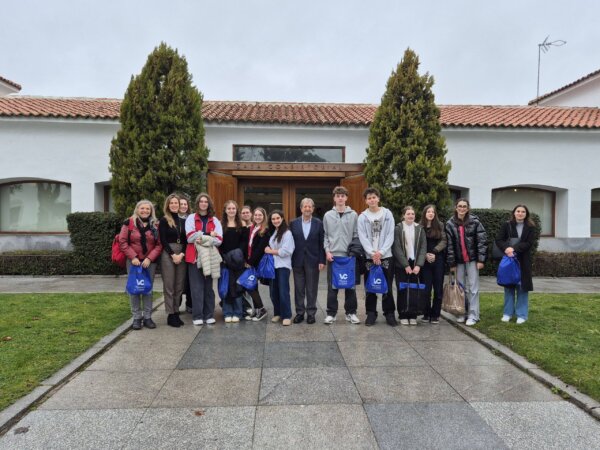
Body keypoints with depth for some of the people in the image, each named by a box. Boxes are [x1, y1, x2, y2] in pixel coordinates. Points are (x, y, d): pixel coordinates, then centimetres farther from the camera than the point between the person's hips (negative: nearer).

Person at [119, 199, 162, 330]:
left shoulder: (155, 225, 3)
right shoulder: (129, 223, -1)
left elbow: (159, 245, 0)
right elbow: (122, 242, -4)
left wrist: (149, 258, -12)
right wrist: (133, 257, -13)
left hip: (150, 262, 2)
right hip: (133, 261, -1)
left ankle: (147, 317, 14)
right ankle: (136, 318, 11)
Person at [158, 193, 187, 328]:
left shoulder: (183, 221, 13)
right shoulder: (163, 221, 2)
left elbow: (186, 240, 8)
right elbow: (163, 241, -5)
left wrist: (182, 254, -7)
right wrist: (173, 255, -13)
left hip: (182, 255, 4)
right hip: (167, 255, -4)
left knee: (179, 286, 6)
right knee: (169, 286, -2)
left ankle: (176, 313, 13)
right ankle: (170, 315, 3)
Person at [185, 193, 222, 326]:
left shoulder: (215, 220, 11)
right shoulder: (191, 218, 6)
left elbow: (219, 240, -1)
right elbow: (190, 237, -8)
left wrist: (201, 238, -12)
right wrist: (209, 236, -9)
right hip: (195, 257, -2)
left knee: (208, 287, 6)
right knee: (197, 287, -2)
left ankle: (209, 315, 13)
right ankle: (197, 316, 5)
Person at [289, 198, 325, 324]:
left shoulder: (319, 223, 0)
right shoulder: (293, 223, 3)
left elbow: (321, 243, -1)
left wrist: (322, 261, -6)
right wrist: (290, 260, -2)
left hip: (313, 261, -1)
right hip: (297, 261, 1)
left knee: (312, 289, 6)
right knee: (298, 289, 8)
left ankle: (311, 313, 17)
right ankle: (299, 312, 19)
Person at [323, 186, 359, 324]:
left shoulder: (353, 215, 3)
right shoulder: (328, 215, 5)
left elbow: (356, 235, 4)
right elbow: (325, 235, 6)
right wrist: (327, 251, -4)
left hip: (349, 255, 0)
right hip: (333, 255, 0)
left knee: (350, 285, 6)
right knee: (332, 286, 4)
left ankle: (351, 312, 18)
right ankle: (331, 313, 13)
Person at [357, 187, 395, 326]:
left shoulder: (387, 214, 4)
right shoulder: (362, 217, 3)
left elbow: (390, 235, -2)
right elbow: (362, 238, -3)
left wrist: (381, 252, -13)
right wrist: (372, 253, -16)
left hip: (386, 256, 0)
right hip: (369, 257, 0)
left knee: (387, 287, 4)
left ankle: (389, 313, 15)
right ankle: (371, 313, 15)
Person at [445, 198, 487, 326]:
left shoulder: (474, 221, -6)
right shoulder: (450, 224, -1)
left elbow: (482, 240, -7)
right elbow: (449, 245, -2)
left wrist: (481, 259, -12)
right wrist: (451, 263, -3)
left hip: (472, 259, -2)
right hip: (459, 260, 2)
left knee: (473, 287, 0)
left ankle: (473, 315, 6)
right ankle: (461, 312, 21)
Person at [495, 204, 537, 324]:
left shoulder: (530, 227, 2)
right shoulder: (507, 225, 3)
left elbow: (529, 243, -8)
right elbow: (498, 239, -4)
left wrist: (514, 249, -21)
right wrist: (506, 248, -23)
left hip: (523, 261, -1)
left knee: (522, 288, 3)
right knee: (509, 286, 7)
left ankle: (522, 315, 13)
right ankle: (508, 313, 17)